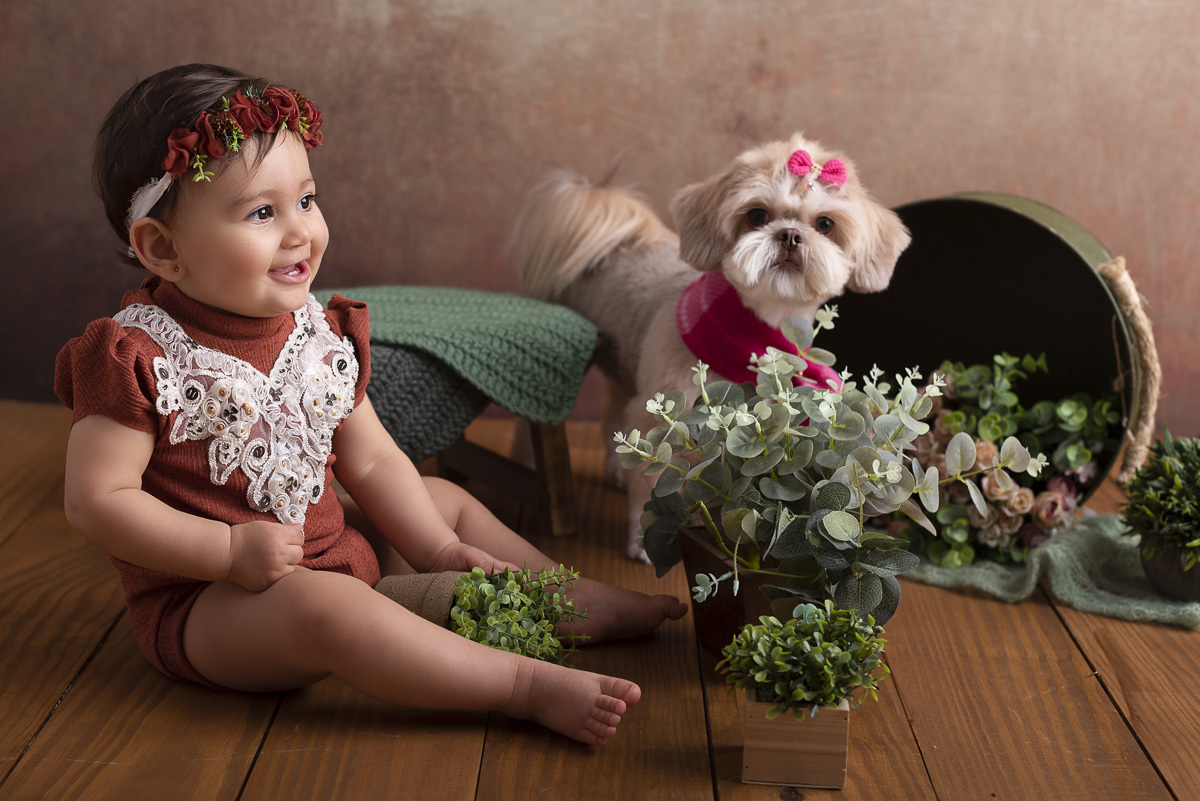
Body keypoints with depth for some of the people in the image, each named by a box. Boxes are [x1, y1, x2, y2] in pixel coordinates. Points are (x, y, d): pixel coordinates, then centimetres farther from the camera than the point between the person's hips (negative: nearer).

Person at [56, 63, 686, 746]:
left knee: (445, 500, 16)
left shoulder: (321, 334, 2)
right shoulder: (140, 357, -18)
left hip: (330, 556, 8)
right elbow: (98, 500, -19)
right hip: (206, 601, -8)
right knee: (320, 604, -36)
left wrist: (438, 551, -2)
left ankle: (583, 604, 17)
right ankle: (529, 687, -31)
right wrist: (232, 550, -25)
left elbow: (370, 461, 8)